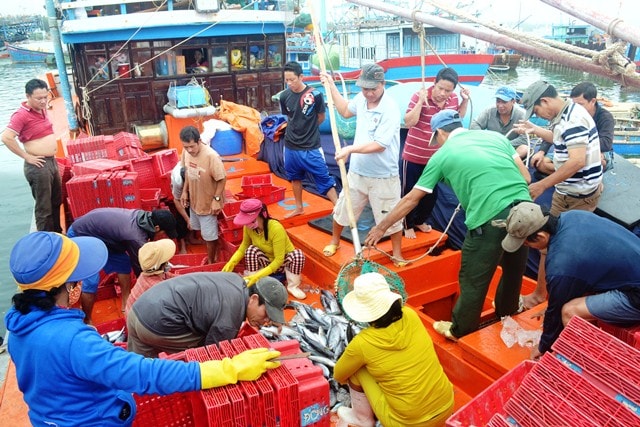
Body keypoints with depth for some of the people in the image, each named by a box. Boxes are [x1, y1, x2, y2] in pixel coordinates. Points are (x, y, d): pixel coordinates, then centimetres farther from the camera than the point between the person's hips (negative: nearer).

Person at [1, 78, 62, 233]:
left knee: (56, 202, 20)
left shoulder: (42, 109, 8)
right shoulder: (21, 115, -17)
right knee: (44, 207, 0)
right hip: (38, 165, -9)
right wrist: (27, 157, -20)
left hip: (52, 161, 9)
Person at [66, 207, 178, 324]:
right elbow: (140, 268, -18)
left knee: (123, 263, 8)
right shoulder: (136, 237, -33)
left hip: (94, 230, 9)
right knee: (91, 282, -12)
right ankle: (87, 322, 6)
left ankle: (126, 305, 18)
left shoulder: (144, 217, -9)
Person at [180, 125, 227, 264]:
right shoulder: (186, 152, -8)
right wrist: (185, 191, 8)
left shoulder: (212, 156, -30)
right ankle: (211, 252, 47)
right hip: (194, 199, 7)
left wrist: (216, 199, -21)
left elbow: (222, 179, -21)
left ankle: (211, 261, 27)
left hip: (208, 202, -7)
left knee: (209, 235, 7)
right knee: (201, 230, 24)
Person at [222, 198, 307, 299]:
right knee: (251, 250, -28)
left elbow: (279, 260, -33)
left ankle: (292, 286, -11)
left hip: (283, 262, -3)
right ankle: (253, 284, -11)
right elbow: (244, 245, -1)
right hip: (267, 262, 3)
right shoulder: (248, 227, -20)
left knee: (298, 254, -35)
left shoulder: (276, 228, -35)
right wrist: (231, 263, -17)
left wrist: (258, 276, -42)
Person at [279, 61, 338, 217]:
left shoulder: (315, 95, -16)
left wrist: (308, 129, 9)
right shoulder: (284, 96, -4)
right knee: (295, 177, 19)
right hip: (291, 146, 5)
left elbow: (321, 118, 0)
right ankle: (299, 208, 37)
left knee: (324, 179, -1)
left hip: (311, 147, -5)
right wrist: (298, 130, 5)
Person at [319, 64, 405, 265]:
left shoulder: (390, 109, -21)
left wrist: (350, 149, -30)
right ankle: (334, 241, 44)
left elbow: (379, 145, -26)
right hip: (357, 172, 6)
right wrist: (331, 86, 16)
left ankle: (397, 254, 28)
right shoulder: (361, 99, -2)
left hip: (383, 177, -6)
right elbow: (345, 111, 21)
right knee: (342, 208, 20)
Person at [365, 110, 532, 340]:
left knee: (473, 279, 12)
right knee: (514, 266, 28)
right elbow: (526, 177, 14)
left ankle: (461, 330, 31)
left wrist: (381, 227, 24)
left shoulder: (442, 155, 10)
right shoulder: (495, 135, 18)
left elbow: (411, 199, 14)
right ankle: (506, 310, 53)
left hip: (490, 218, -6)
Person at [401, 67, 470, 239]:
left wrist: (465, 101, 1)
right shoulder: (419, 96, -19)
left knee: (431, 192, 18)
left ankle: (420, 220, 39)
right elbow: (408, 122, -26)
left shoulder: (453, 99, -2)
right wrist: (420, 101, -33)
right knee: (410, 192, 7)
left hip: (436, 156, 6)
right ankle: (408, 225, 25)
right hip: (414, 155, -5)